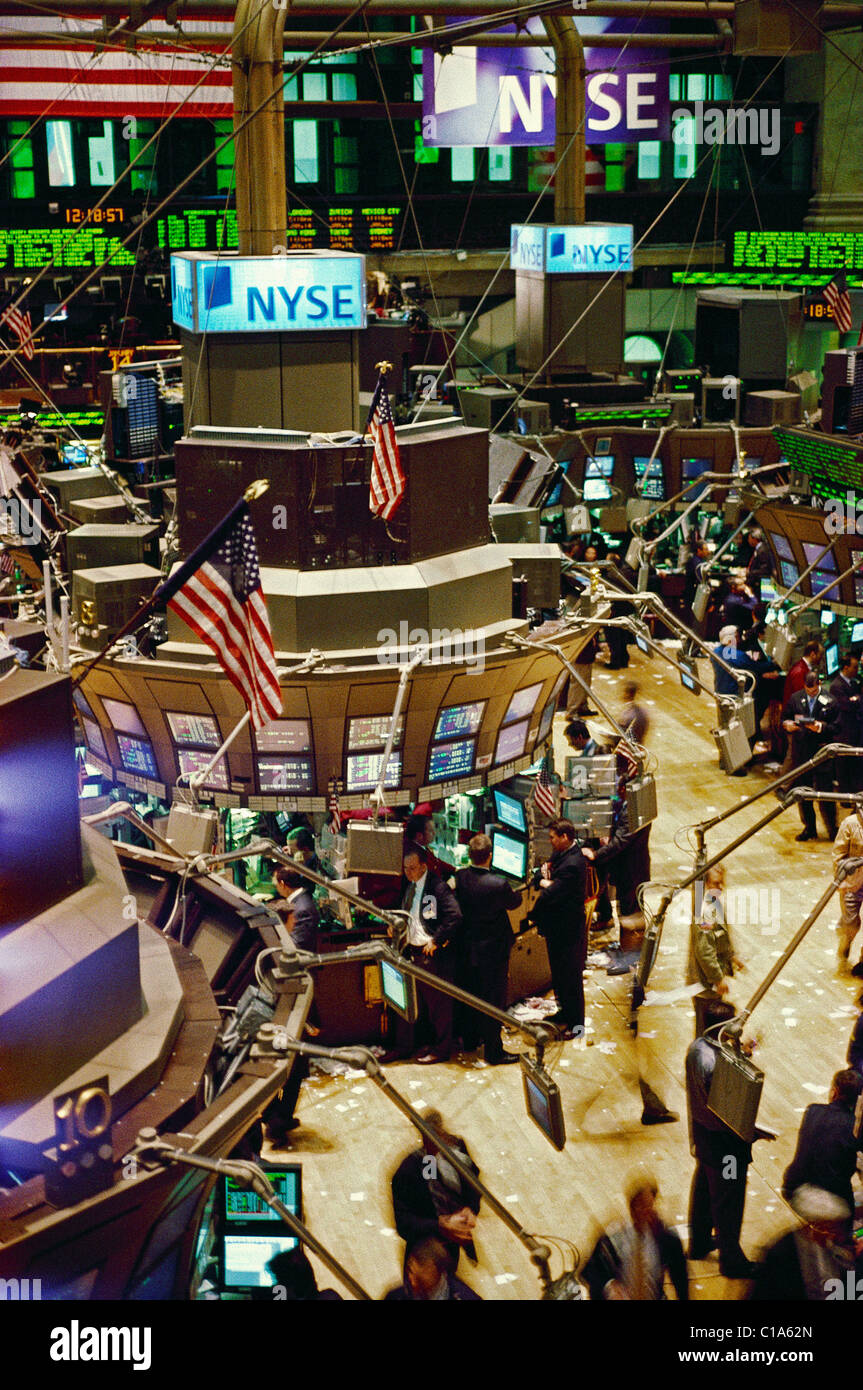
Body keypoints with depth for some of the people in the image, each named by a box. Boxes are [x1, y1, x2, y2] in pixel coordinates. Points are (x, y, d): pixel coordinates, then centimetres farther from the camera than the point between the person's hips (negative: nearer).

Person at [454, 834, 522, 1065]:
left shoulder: (460, 877, -12)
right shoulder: (499, 884, -27)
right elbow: (514, 903, -6)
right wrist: (516, 891, 15)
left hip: (468, 948, 5)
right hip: (494, 949, -5)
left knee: (472, 994, 23)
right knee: (494, 1000, 7)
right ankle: (494, 1052, 15)